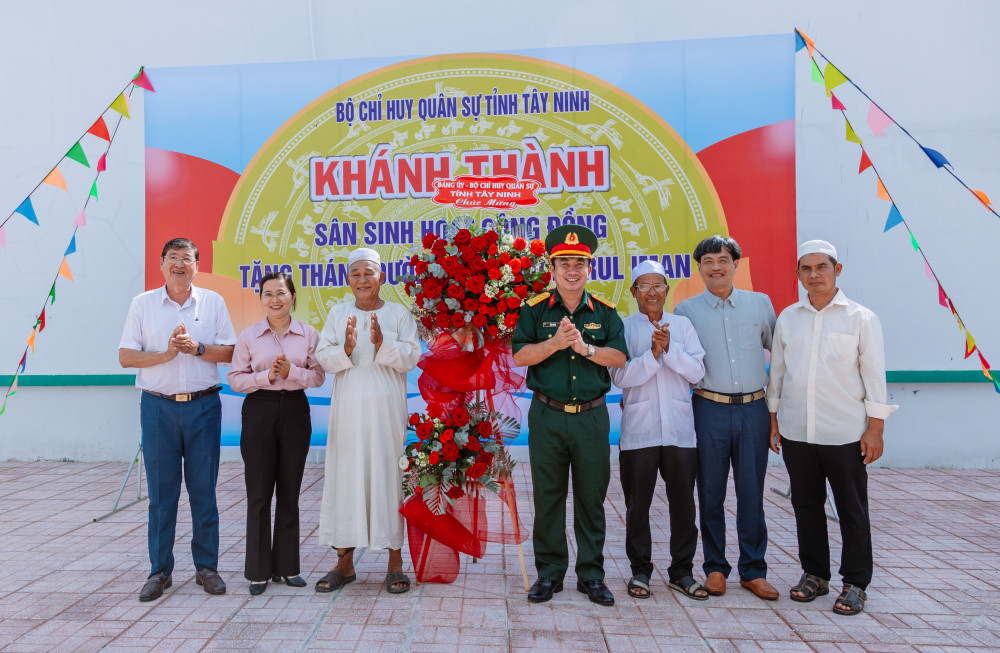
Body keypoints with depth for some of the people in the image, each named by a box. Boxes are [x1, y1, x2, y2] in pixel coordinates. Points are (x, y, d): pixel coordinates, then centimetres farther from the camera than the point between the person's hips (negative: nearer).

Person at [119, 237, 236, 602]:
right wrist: (164, 354, -12)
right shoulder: (143, 304, 6)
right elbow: (125, 357, 2)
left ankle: (206, 567, 17)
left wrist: (197, 348, -14)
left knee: (204, 490, 5)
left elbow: (229, 353, 2)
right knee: (161, 492, 5)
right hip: (158, 407, 0)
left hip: (203, 406, 0)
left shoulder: (213, 302, 6)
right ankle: (160, 571, 18)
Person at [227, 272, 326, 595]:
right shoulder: (248, 336, 1)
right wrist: (266, 376, -15)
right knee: (259, 492, 3)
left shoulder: (308, 334, 3)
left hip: (295, 410, 1)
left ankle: (287, 565, 23)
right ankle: (259, 570, 17)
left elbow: (318, 376, 1)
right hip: (259, 411, -1)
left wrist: (291, 371, -16)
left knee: (290, 490, 9)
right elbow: (235, 378, 1)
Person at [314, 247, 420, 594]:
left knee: (389, 475, 1)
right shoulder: (338, 314, 12)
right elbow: (323, 357, 3)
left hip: (387, 409, -2)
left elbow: (411, 357, -4)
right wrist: (346, 349, -16)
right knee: (345, 477, 4)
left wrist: (382, 344, -19)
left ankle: (395, 563, 11)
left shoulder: (399, 313, 6)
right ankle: (344, 562, 17)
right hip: (348, 408, 2)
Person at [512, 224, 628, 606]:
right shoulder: (536, 310, 4)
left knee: (592, 498, 8)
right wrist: (556, 342, -19)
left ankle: (591, 575, 22)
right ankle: (549, 573, 22)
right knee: (548, 497, 7)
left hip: (592, 417, 1)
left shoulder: (605, 312, 8)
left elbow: (619, 357, -2)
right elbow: (520, 356, -6)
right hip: (547, 416, -1)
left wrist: (585, 347, -17)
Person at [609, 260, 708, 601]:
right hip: (638, 429, -2)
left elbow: (697, 371, -1)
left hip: (679, 428, 2)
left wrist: (669, 348, -14)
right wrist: (653, 353, -18)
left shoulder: (683, 325, 9)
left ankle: (682, 572, 24)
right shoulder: (623, 328, 2)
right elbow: (620, 376, -9)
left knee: (683, 502, 8)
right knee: (638, 504, 7)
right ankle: (640, 570, 23)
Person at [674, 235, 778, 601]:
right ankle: (715, 567, 21)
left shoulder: (760, 303, 8)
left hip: (754, 409, 1)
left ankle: (753, 570, 20)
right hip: (710, 409, -1)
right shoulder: (685, 311, 4)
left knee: (752, 492, 6)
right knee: (711, 493, 7)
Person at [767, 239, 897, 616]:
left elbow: (874, 375, -2)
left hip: (845, 434, -3)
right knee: (806, 505, 13)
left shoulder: (861, 318, -1)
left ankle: (855, 583, 21)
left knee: (852, 510, 6)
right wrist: (772, 419, 10)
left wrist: (875, 428, -7)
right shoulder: (787, 319, 7)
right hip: (795, 432, 3)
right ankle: (814, 574, 28)